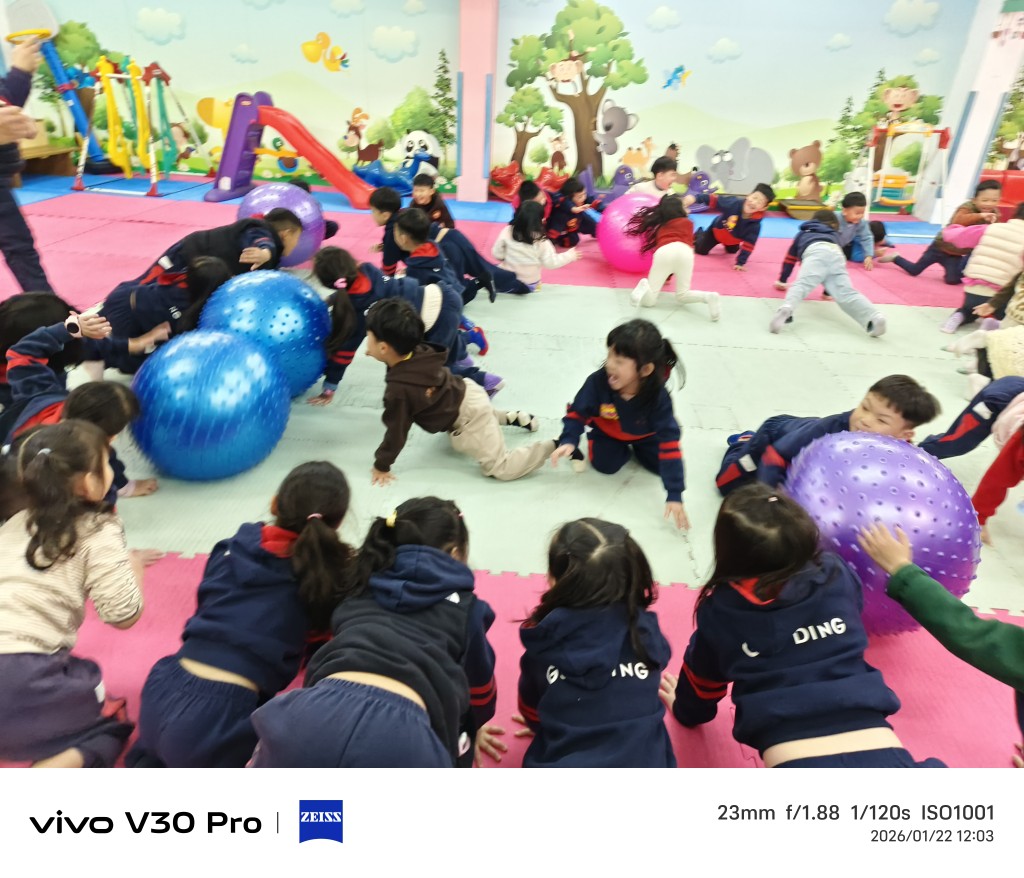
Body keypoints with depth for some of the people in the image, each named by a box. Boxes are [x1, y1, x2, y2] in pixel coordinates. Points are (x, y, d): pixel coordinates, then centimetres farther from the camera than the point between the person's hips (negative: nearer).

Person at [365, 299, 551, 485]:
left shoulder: (399, 389, -32)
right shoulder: (417, 351, -13)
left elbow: (396, 431, -21)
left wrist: (381, 466, -8)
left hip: (467, 421, -8)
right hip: (466, 392, 8)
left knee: (502, 469, -4)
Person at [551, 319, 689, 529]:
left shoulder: (658, 396, -39)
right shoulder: (598, 381, -38)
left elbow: (669, 443, -39)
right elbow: (578, 412, -20)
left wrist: (674, 494, -43)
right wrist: (568, 441, -41)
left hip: (645, 434, 0)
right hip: (607, 431, 0)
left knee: (660, 464, -9)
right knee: (604, 464, -17)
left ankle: (636, 448, 22)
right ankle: (623, 449, 17)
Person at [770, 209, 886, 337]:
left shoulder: (803, 233, 44)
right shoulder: (835, 235, 47)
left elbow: (790, 258, 49)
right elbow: (832, 267, 50)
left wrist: (782, 281, 60)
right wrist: (828, 291, 60)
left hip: (815, 251, -2)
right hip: (836, 254, 2)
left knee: (802, 285, -26)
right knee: (845, 292, -13)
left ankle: (786, 309, -58)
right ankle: (874, 317, -37)